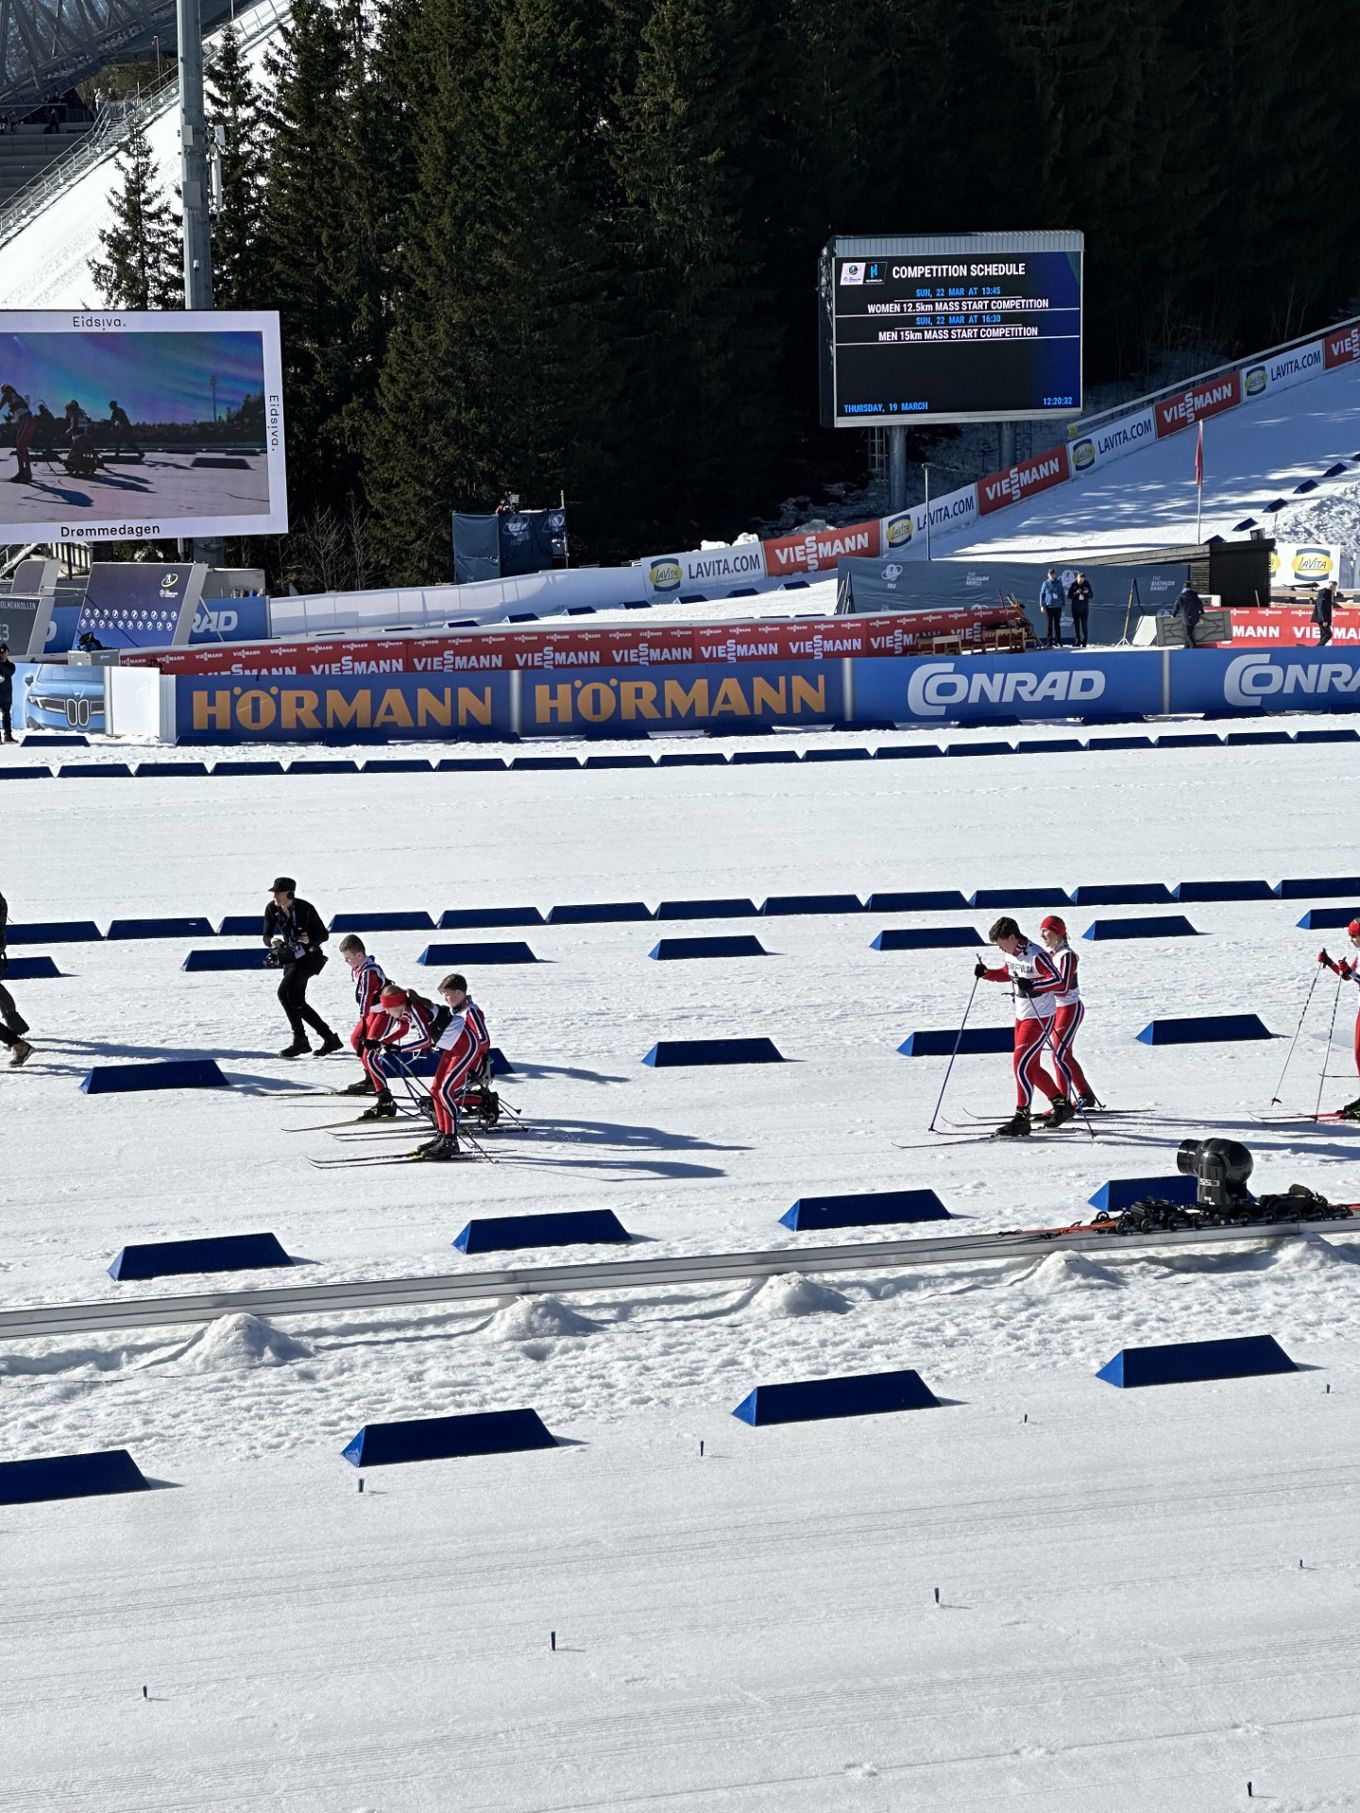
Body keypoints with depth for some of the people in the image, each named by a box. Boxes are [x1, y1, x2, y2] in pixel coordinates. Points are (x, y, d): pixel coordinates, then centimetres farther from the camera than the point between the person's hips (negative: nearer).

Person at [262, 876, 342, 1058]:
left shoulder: (305, 908, -19)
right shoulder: (271, 909, -5)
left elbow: (323, 934, -11)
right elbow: (266, 936, 0)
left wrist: (309, 939, -32)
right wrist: (272, 941, -24)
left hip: (307, 957, -7)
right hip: (289, 959, 7)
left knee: (284, 992, -21)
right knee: (296, 1002, 6)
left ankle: (300, 1041, -14)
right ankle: (330, 1039, 16)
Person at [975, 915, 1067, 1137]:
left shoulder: (1036, 956, -21)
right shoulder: (1011, 955, 5)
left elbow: (1058, 981, -26)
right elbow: (1007, 974, 25)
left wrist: (1032, 985, -39)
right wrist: (986, 974, 7)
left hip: (1039, 1019, -10)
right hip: (1022, 1016, 10)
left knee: (1021, 1064, -16)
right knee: (1031, 1067, 16)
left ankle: (1022, 1118, -15)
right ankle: (1061, 1104, 31)